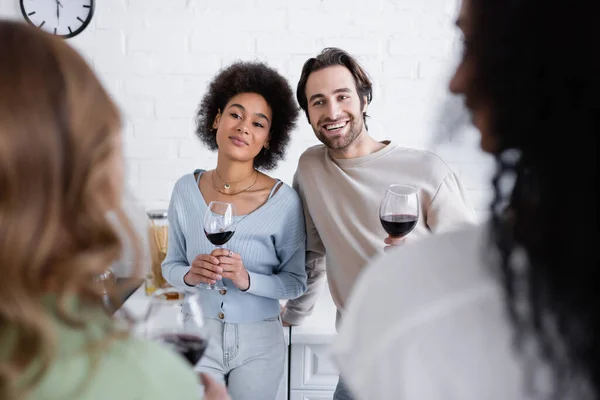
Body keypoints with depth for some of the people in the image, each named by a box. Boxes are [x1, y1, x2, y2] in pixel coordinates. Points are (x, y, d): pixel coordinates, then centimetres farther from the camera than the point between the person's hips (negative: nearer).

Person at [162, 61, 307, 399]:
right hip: (198, 336, 1)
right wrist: (190, 274, -18)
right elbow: (171, 265, 3)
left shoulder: (284, 200, -15)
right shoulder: (186, 190, -6)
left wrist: (247, 280, -25)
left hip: (260, 344, -1)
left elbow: (296, 282, -8)